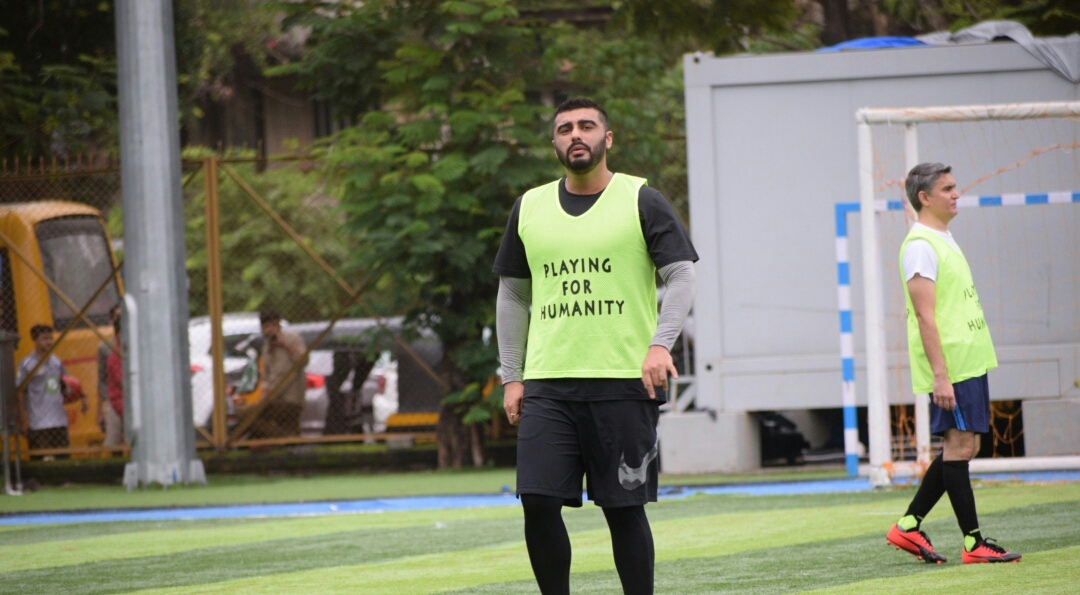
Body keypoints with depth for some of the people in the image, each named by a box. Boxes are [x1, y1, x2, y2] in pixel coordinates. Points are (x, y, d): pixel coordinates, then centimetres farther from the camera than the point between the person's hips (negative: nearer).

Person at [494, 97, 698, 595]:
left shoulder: (641, 201, 3)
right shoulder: (529, 208, 13)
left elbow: (681, 275, -1)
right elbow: (512, 296, 19)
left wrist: (660, 344, -16)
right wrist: (512, 377, 11)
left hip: (625, 381, -3)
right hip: (547, 385, 3)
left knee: (624, 508, -1)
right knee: (539, 501, -8)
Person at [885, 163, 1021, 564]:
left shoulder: (944, 241, 18)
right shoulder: (920, 245, -13)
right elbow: (925, 315, -19)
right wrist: (940, 376, -23)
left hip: (969, 362, 10)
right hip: (951, 367, -10)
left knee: (963, 446, 10)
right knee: (959, 445, -7)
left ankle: (908, 527, 14)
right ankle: (973, 543, -5)